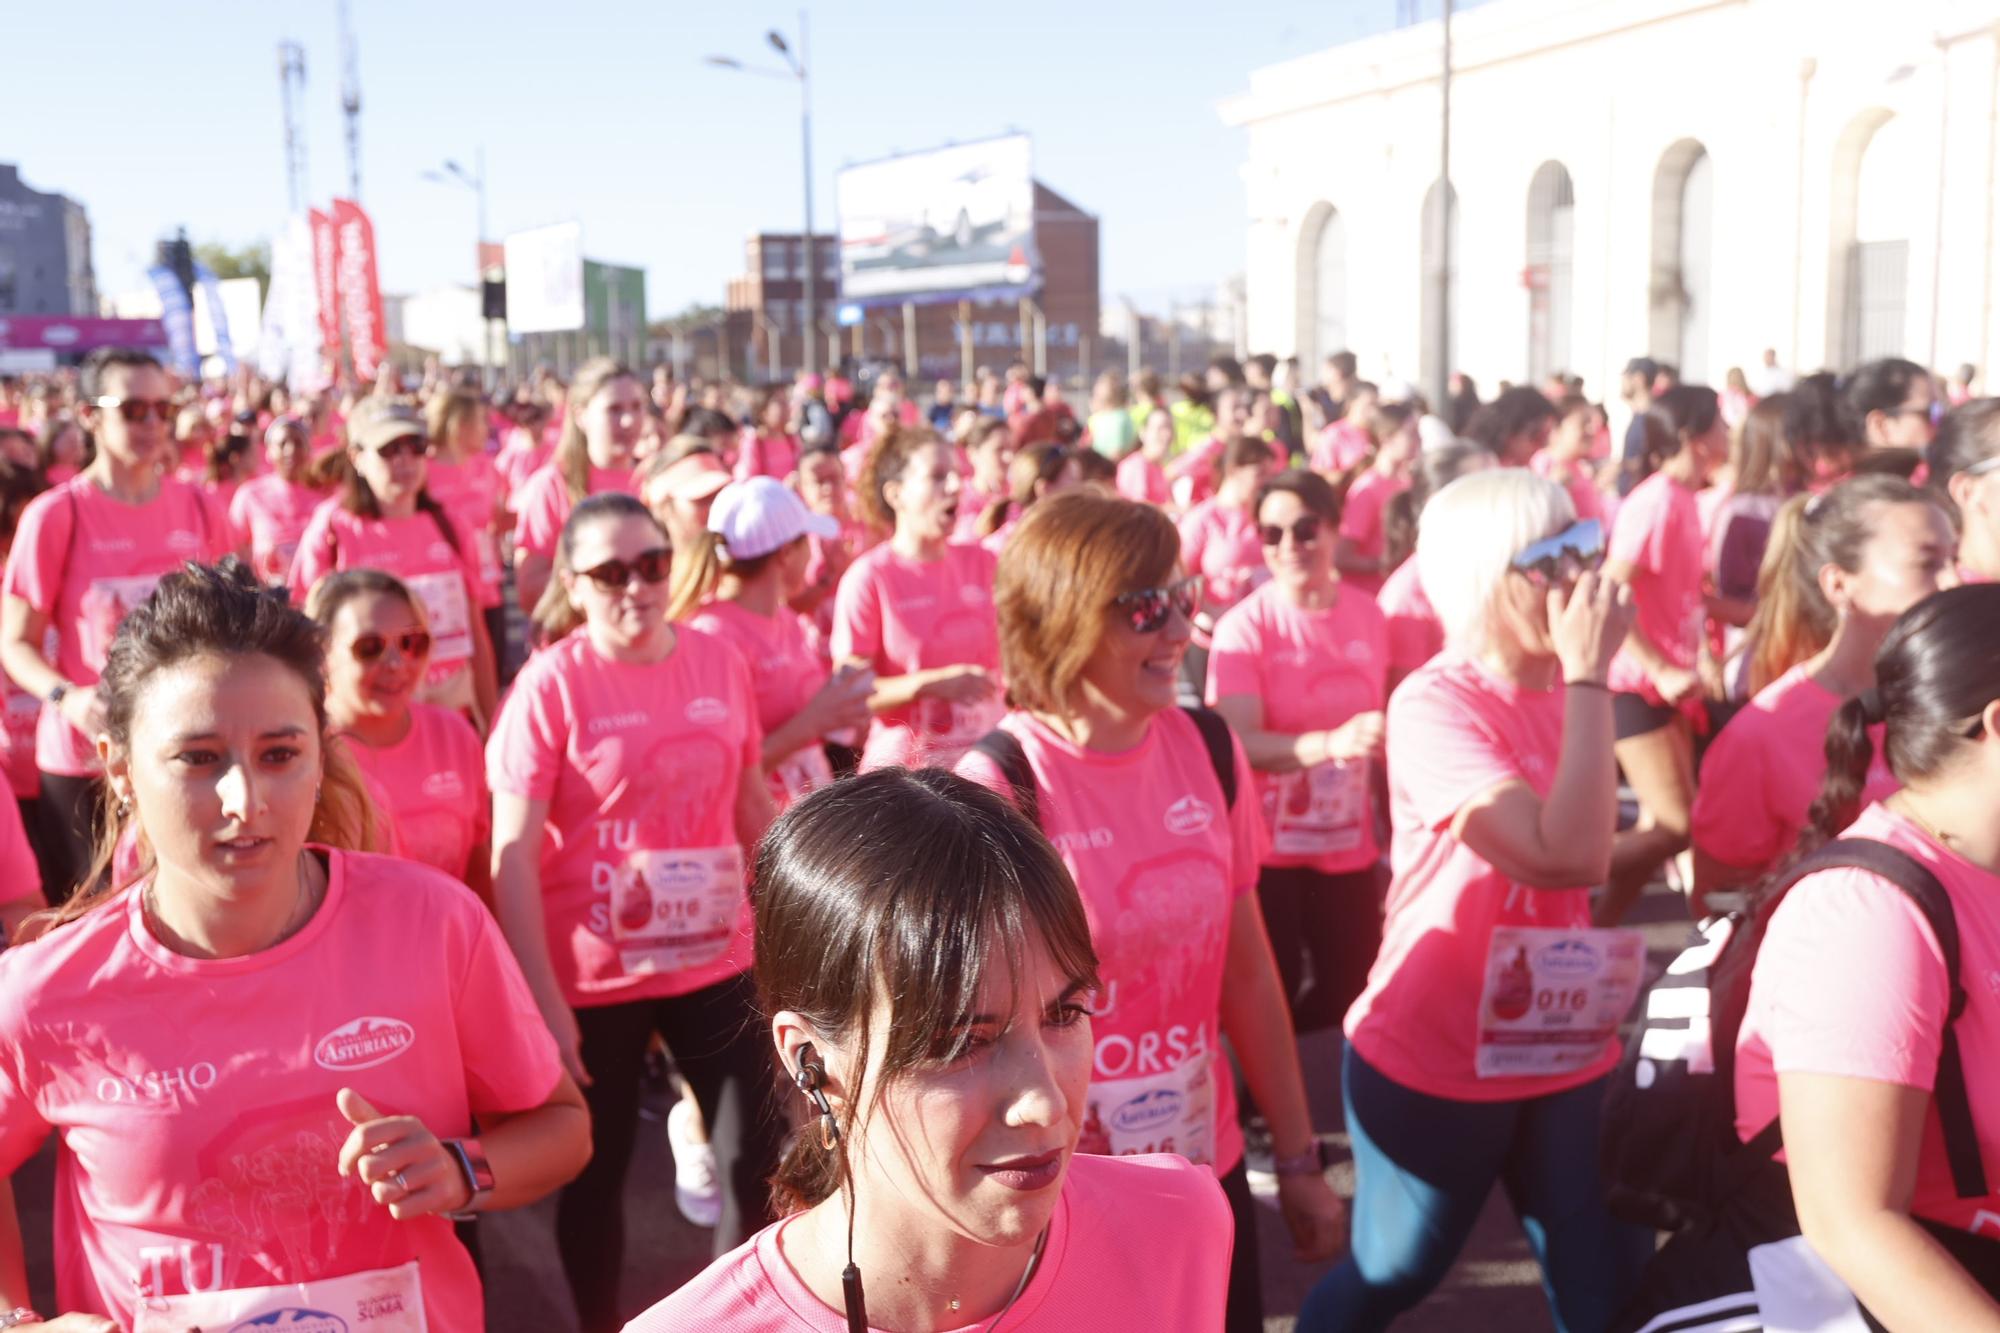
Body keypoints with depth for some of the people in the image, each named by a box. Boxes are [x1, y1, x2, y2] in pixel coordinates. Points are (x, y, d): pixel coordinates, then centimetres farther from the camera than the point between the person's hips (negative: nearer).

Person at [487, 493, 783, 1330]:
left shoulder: (720, 664, 0)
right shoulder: (551, 682, -12)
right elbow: (513, 855, -14)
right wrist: (544, 1003, -17)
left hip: (715, 960, 3)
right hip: (593, 978, -3)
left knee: (759, 1165, 5)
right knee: (597, 1173, 14)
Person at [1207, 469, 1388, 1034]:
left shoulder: (1368, 616, 0)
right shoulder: (1244, 626, -13)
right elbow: (1239, 743, -24)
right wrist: (1331, 743, -41)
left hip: (1350, 845, 4)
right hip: (1269, 846, -4)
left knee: (1351, 993, 8)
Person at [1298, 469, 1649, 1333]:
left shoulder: (1568, 694, 3)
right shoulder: (1435, 703, -20)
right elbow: (1565, 857, -32)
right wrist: (1588, 675, -27)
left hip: (1566, 1053, 6)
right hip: (1435, 1063, -6)